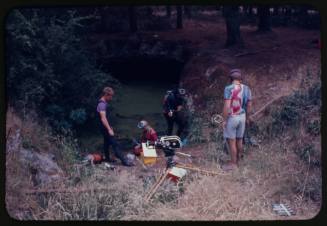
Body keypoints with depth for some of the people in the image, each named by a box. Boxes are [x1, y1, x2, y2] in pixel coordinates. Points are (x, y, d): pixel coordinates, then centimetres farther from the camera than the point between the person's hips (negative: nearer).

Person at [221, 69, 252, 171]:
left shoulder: (229, 88, -18)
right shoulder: (246, 89, 0)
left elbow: (227, 106, -21)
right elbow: (249, 105, 7)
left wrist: (224, 120, -13)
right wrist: (247, 118, 19)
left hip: (231, 117, -6)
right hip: (242, 117, 6)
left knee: (231, 141, 4)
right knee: (239, 140, 16)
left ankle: (233, 163, 11)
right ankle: (237, 161, 29)